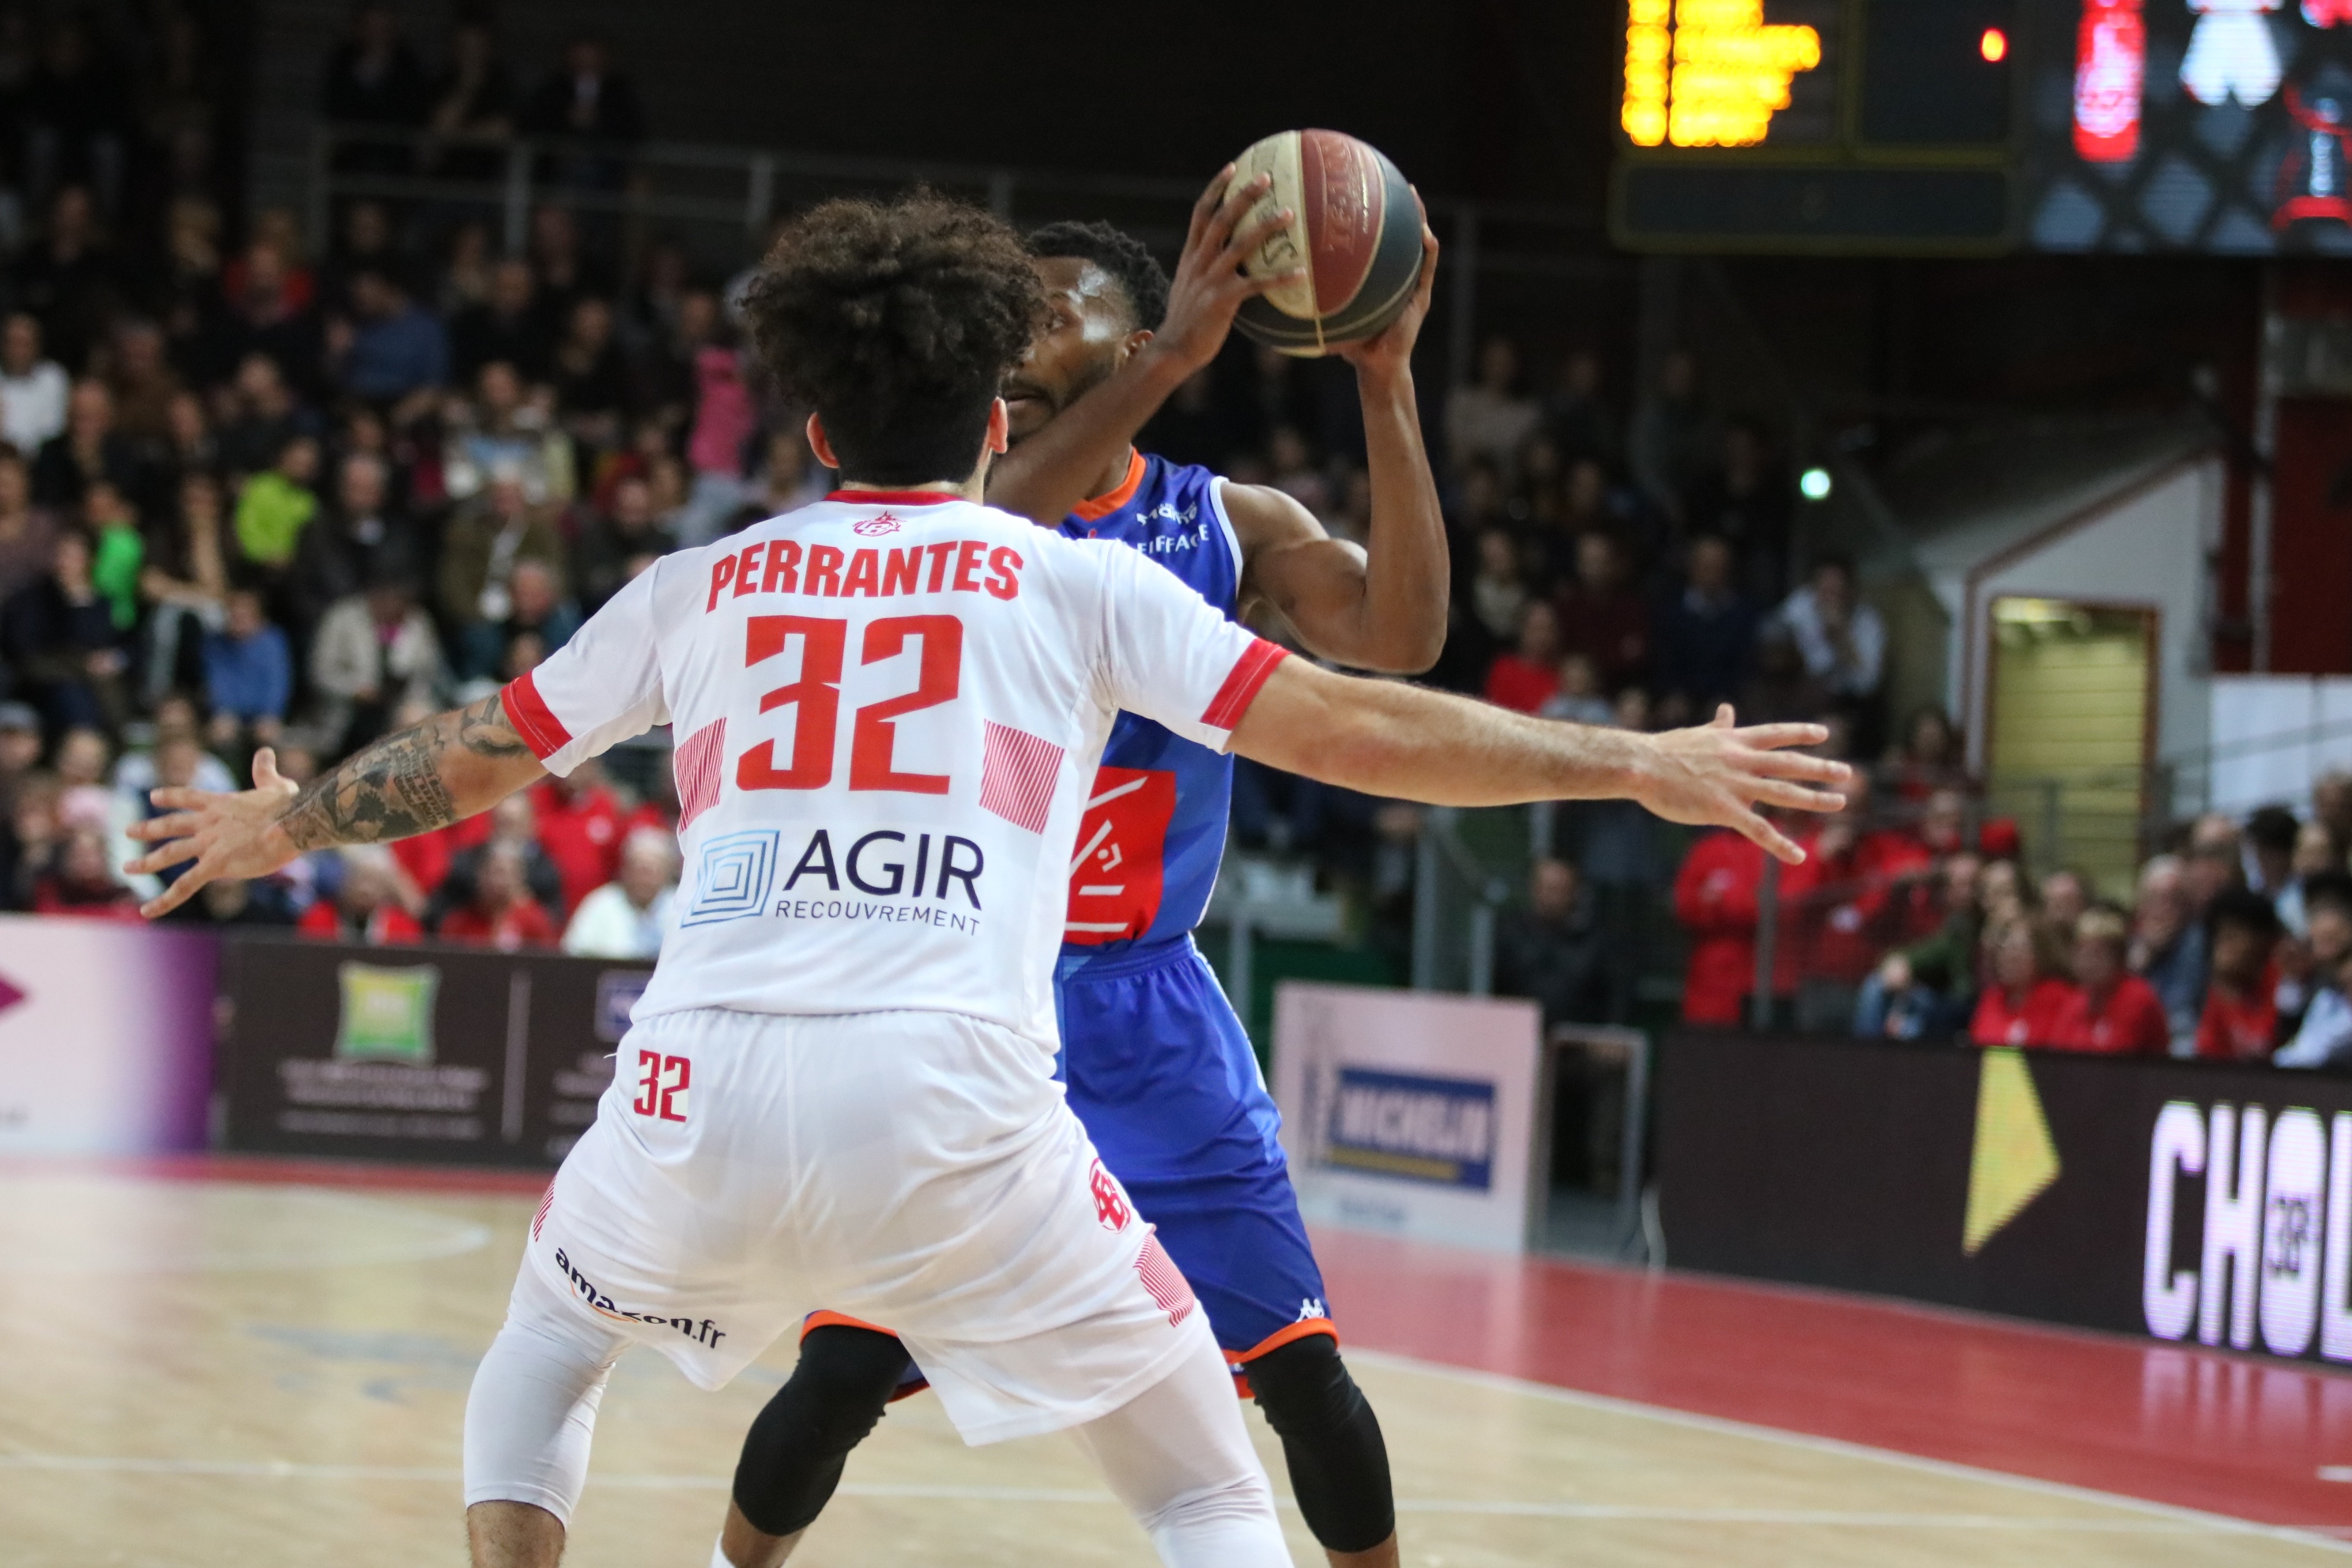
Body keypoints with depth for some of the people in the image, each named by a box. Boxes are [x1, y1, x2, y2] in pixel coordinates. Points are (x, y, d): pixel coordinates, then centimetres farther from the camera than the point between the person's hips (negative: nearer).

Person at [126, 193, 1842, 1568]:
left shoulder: (706, 584, 20)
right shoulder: (1074, 581, 13)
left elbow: (475, 760, 33)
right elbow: (1355, 729, 6)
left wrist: (286, 824, 52)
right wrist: (1643, 765, 11)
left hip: (706, 1085, 2)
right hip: (960, 1104, -2)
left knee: (542, 1360, 34)